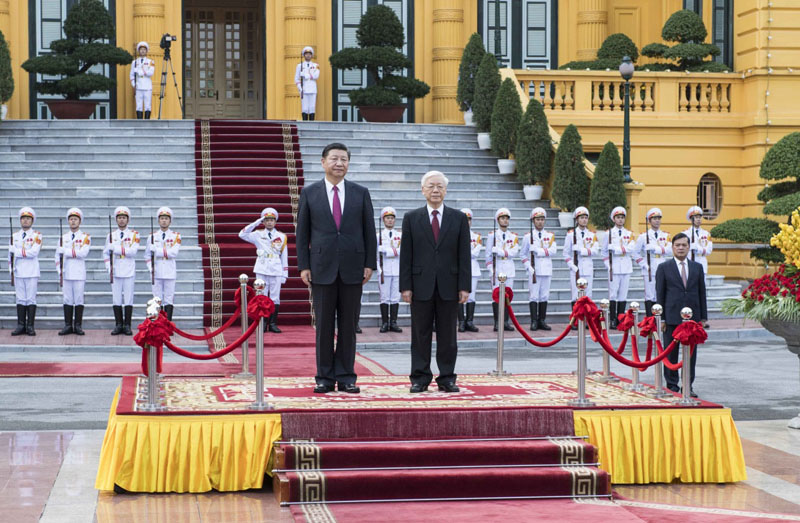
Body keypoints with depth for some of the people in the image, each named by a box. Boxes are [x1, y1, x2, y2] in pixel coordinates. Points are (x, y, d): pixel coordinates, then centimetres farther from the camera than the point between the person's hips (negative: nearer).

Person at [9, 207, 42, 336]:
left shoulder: (37, 235, 0)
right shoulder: (15, 236, 12)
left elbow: (34, 252, -14)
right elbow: (11, 254, 11)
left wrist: (18, 252, -9)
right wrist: (11, 270, 3)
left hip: (32, 273, -3)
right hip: (18, 272, 3)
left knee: (31, 300, -2)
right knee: (20, 300, 4)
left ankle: (30, 326, 0)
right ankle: (21, 326, 6)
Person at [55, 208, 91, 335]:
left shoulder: (85, 237, 1)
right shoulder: (63, 237, 12)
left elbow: (83, 253, -14)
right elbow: (58, 254, 14)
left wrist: (66, 251, -11)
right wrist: (59, 269, 1)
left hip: (79, 274, -3)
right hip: (66, 274, 3)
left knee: (79, 300, 0)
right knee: (67, 300, 3)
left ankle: (78, 326, 5)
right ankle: (68, 325, 7)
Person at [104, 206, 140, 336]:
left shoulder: (134, 234, 3)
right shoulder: (111, 235, 11)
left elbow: (133, 251, -10)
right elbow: (106, 253, 13)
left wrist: (117, 248, -15)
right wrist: (108, 267, -1)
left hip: (129, 272, -2)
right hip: (115, 272, 2)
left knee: (128, 299, -1)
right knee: (116, 299, 2)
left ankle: (127, 326, 4)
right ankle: (118, 325, 8)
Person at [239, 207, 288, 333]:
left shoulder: (281, 237, 8)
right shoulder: (258, 235, 6)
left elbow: (284, 257, 9)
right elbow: (242, 234, -6)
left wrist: (284, 274, 4)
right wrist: (256, 223, -10)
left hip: (276, 271, 1)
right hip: (262, 270, -1)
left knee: (275, 297, 0)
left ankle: (273, 324, 5)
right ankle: (263, 323, 4)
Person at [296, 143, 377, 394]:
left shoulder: (361, 193, 7)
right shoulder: (309, 193, 5)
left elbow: (369, 230, 7)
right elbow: (302, 232, 4)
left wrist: (370, 264, 0)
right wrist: (303, 266, -2)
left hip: (352, 268, 1)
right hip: (322, 268, -1)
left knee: (348, 325, 4)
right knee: (324, 325, 2)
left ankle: (346, 377, 9)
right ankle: (325, 377, 8)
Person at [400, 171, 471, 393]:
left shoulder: (459, 218, 7)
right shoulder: (411, 218, 6)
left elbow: (464, 255, 4)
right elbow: (405, 255, 3)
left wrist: (464, 287, -3)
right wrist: (405, 286, -4)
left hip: (448, 287, 1)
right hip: (421, 286, 0)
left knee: (448, 335, 4)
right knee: (420, 334, 3)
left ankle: (447, 378, 11)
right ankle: (420, 378, 10)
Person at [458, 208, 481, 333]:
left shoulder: (477, 236, 11)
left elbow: (476, 253, -2)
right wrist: (470, 252, -11)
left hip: (473, 270, 3)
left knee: (471, 297, 2)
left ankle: (470, 322, 5)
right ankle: (462, 323, -2)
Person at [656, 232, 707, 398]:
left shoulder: (697, 267, 11)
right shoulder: (664, 268, 3)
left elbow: (702, 293, 11)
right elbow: (660, 294, 2)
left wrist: (703, 317, 6)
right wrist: (660, 318, -4)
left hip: (692, 316, 2)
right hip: (672, 317, -2)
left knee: (691, 352, 3)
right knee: (671, 352, 1)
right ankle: (672, 385, 9)